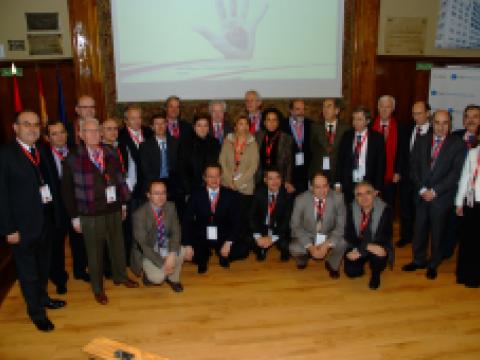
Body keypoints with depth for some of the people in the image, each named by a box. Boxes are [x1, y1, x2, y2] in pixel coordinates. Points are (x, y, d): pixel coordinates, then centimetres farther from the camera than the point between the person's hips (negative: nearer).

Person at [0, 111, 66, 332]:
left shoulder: (42, 150, 5)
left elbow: (50, 182, 8)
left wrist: (55, 212, 2)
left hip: (47, 218, 6)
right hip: (23, 223, -6)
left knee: (43, 264, 24)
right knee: (28, 270, 9)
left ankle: (42, 298, 45)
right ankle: (36, 312, 27)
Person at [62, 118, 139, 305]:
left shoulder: (110, 154, 1)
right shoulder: (73, 159, -10)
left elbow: (120, 179, 8)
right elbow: (67, 189, -6)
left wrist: (123, 203, 9)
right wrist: (74, 216, -6)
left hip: (114, 210, 4)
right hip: (90, 214, -4)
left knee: (118, 245, 19)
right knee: (94, 251, 10)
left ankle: (120, 276, 42)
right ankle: (97, 288, 29)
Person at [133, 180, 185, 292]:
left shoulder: (171, 207, -9)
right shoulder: (139, 214, -22)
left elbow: (176, 232, -8)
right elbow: (143, 245, -21)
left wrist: (172, 254, -26)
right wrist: (162, 263, -25)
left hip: (166, 248, 4)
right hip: (149, 251, -4)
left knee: (180, 251, -27)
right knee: (157, 278, -26)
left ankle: (173, 279, 1)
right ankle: (149, 274, 11)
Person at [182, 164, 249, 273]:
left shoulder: (230, 195, -3)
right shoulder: (196, 195, -4)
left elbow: (235, 221, -4)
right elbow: (187, 221, -7)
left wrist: (228, 242, -17)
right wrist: (187, 246, -18)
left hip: (223, 238, 0)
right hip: (200, 238, 0)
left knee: (243, 251, -23)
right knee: (184, 253, -26)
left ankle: (223, 256, 11)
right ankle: (204, 256, 9)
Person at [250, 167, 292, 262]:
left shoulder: (287, 195, -8)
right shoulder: (259, 192, -4)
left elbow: (287, 219, -13)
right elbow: (252, 215, -9)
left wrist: (273, 238, -23)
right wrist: (258, 236, -23)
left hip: (280, 230, -1)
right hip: (261, 229, 1)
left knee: (285, 246, -29)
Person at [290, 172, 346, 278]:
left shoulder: (338, 198, -17)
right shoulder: (301, 199, -18)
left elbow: (341, 225, -15)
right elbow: (295, 226, -13)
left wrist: (327, 244, -28)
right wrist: (310, 246, -25)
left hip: (329, 237, 1)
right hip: (307, 236, -1)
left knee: (343, 242, -29)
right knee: (294, 249, -29)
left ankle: (332, 265, 5)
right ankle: (303, 258, 11)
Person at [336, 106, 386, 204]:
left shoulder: (377, 138, -1)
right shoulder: (346, 136, 6)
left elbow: (381, 164, -1)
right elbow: (340, 161, 8)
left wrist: (378, 187, -6)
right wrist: (338, 183, 1)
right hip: (348, 185, 2)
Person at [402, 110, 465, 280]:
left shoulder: (457, 144, -5)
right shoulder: (421, 141, 5)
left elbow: (456, 173, -9)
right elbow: (414, 166, 5)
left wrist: (435, 191, -13)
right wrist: (422, 189, -6)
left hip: (441, 196, -3)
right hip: (422, 194, 3)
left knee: (437, 231, 9)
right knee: (419, 228, 11)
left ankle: (433, 264, 26)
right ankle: (418, 260, 28)